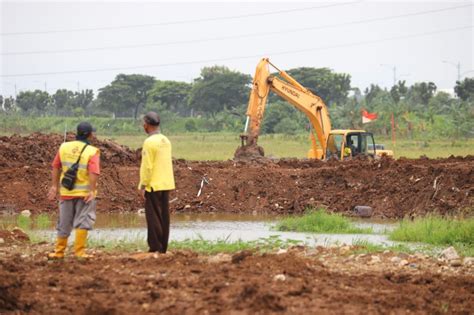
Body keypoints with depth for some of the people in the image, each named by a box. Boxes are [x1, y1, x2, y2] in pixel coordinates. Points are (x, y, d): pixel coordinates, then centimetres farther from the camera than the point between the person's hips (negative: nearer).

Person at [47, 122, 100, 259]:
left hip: (66, 191, 4)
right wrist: (92, 191, -19)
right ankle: (79, 251, -4)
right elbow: (94, 173, -21)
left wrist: (54, 186, 12)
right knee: (82, 222, 1)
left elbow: (56, 167, 7)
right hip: (84, 192, -4)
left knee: (64, 223, 14)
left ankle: (59, 251, 23)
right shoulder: (92, 152, -11)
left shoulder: (64, 147, 3)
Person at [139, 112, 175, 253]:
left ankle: (155, 246, -4)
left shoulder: (149, 142, -15)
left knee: (153, 216, -4)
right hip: (166, 184, 8)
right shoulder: (166, 141, 10)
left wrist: (143, 185, -12)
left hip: (153, 185, -8)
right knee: (164, 216, 9)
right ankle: (163, 247, 12)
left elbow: (147, 166, -17)